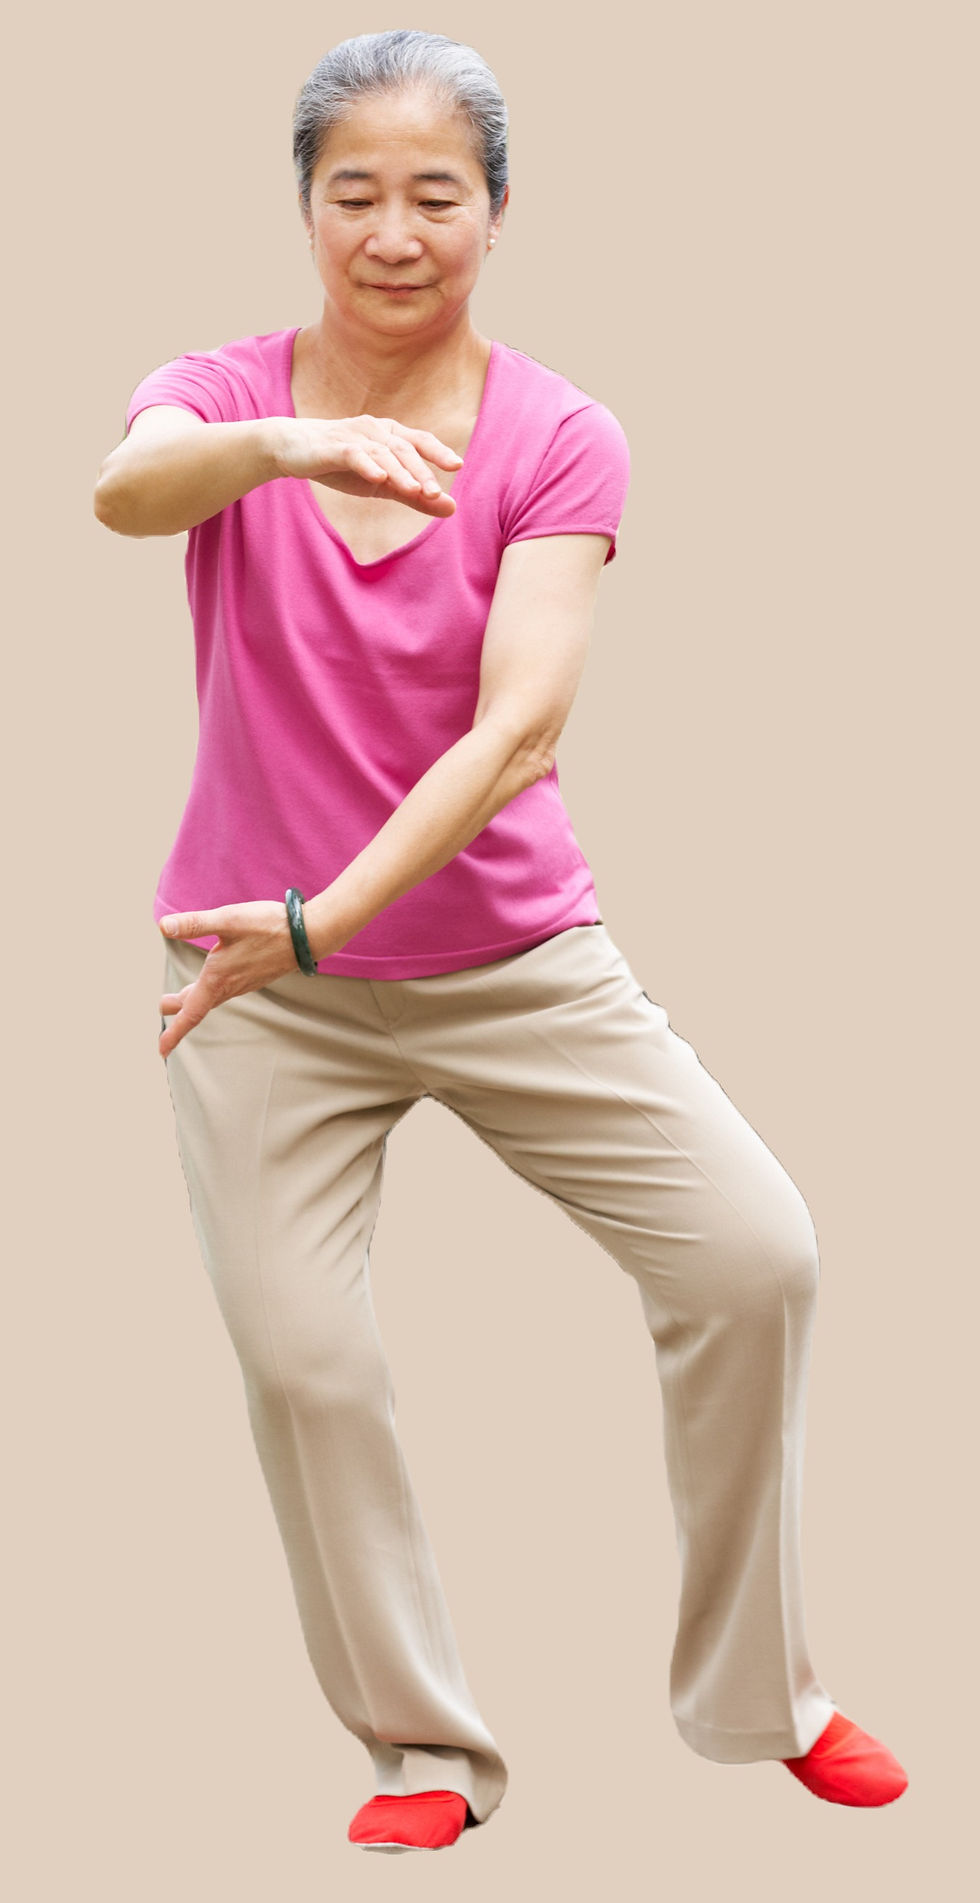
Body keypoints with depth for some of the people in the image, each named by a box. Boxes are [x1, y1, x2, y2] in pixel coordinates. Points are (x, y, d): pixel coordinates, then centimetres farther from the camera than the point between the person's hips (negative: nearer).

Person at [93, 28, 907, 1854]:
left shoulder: (562, 440, -9)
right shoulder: (222, 394, -5)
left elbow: (519, 727, -22)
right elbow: (125, 491, -31)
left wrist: (316, 923, -34)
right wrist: (282, 440, -54)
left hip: (508, 953, 0)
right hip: (259, 976, 0)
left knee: (753, 1249, -9)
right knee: (300, 1357, -8)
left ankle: (757, 1690, 11)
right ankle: (422, 1750, 14)